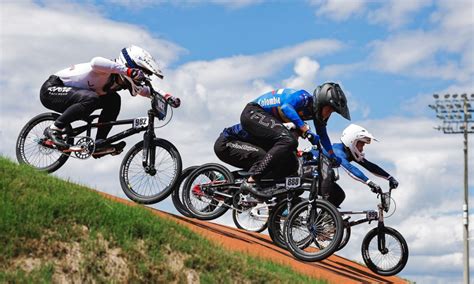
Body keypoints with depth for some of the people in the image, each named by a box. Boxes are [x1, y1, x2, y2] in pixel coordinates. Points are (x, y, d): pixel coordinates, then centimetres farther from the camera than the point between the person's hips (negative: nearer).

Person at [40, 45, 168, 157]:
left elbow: (144, 90, 10)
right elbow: (95, 62, -51)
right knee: (91, 98, -35)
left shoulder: (119, 81, 0)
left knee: (113, 100, -2)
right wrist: (126, 70, -56)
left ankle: (99, 144, -5)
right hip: (51, 89, -9)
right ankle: (54, 129, -23)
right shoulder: (107, 72, -26)